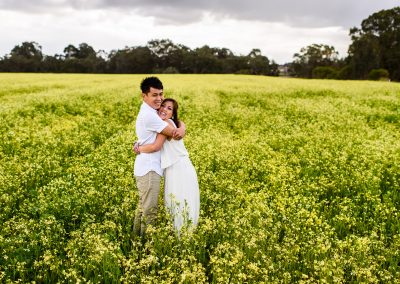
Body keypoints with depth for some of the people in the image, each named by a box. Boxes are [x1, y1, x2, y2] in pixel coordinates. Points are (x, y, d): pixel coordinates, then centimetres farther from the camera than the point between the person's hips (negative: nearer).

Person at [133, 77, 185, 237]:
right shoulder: (148, 115, -19)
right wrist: (178, 131, 4)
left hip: (146, 168, 11)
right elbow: (173, 133, -18)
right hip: (149, 169, -11)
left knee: (142, 206, 19)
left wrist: (182, 128, -12)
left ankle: (137, 237, 31)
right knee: (150, 210, -4)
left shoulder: (151, 112, 13)